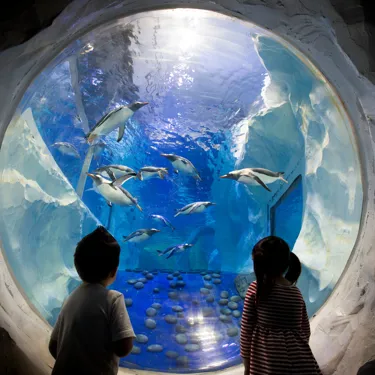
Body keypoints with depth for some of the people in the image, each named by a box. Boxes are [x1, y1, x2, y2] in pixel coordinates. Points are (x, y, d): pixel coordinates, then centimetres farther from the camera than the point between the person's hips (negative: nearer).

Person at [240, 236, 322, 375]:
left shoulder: (255, 289, -11)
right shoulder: (296, 293, 3)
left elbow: (246, 330, -6)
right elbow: (305, 330, 13)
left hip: (268, 363, -4)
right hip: (300, 363, 5)